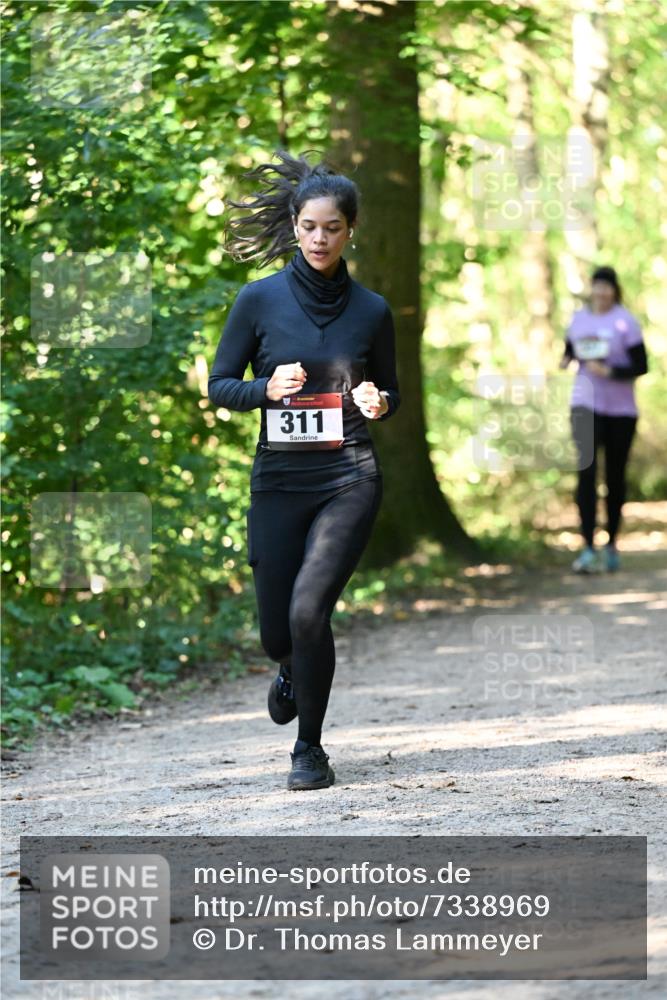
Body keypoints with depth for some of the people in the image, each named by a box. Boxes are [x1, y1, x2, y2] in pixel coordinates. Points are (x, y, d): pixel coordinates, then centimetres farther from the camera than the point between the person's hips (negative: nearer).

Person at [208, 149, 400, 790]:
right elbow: (219, 385, 3)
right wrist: (267, 389, -16)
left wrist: (378, 402, -10)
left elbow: (391, 392, 14)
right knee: (275, 630, 7)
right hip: (279, 479, 1)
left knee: (308, 609, -18)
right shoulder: (260, 299, -1)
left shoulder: (371, 310, 2)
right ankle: (294, 671, 47)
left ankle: (310, 748, 2)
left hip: (350, 478, -1)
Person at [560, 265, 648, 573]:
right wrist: (566, 360, -2)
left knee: (615, 477, 8)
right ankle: (588, 549, -19)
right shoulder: (579, 318, 6)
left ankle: (612, 544, 24)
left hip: (620, 409, -1)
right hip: (586, 405, 1)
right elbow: (569, 350, 21)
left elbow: (641, 366, -8)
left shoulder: (625, 321, -5)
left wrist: (609, 372, -22)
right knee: (586, 471, -14)